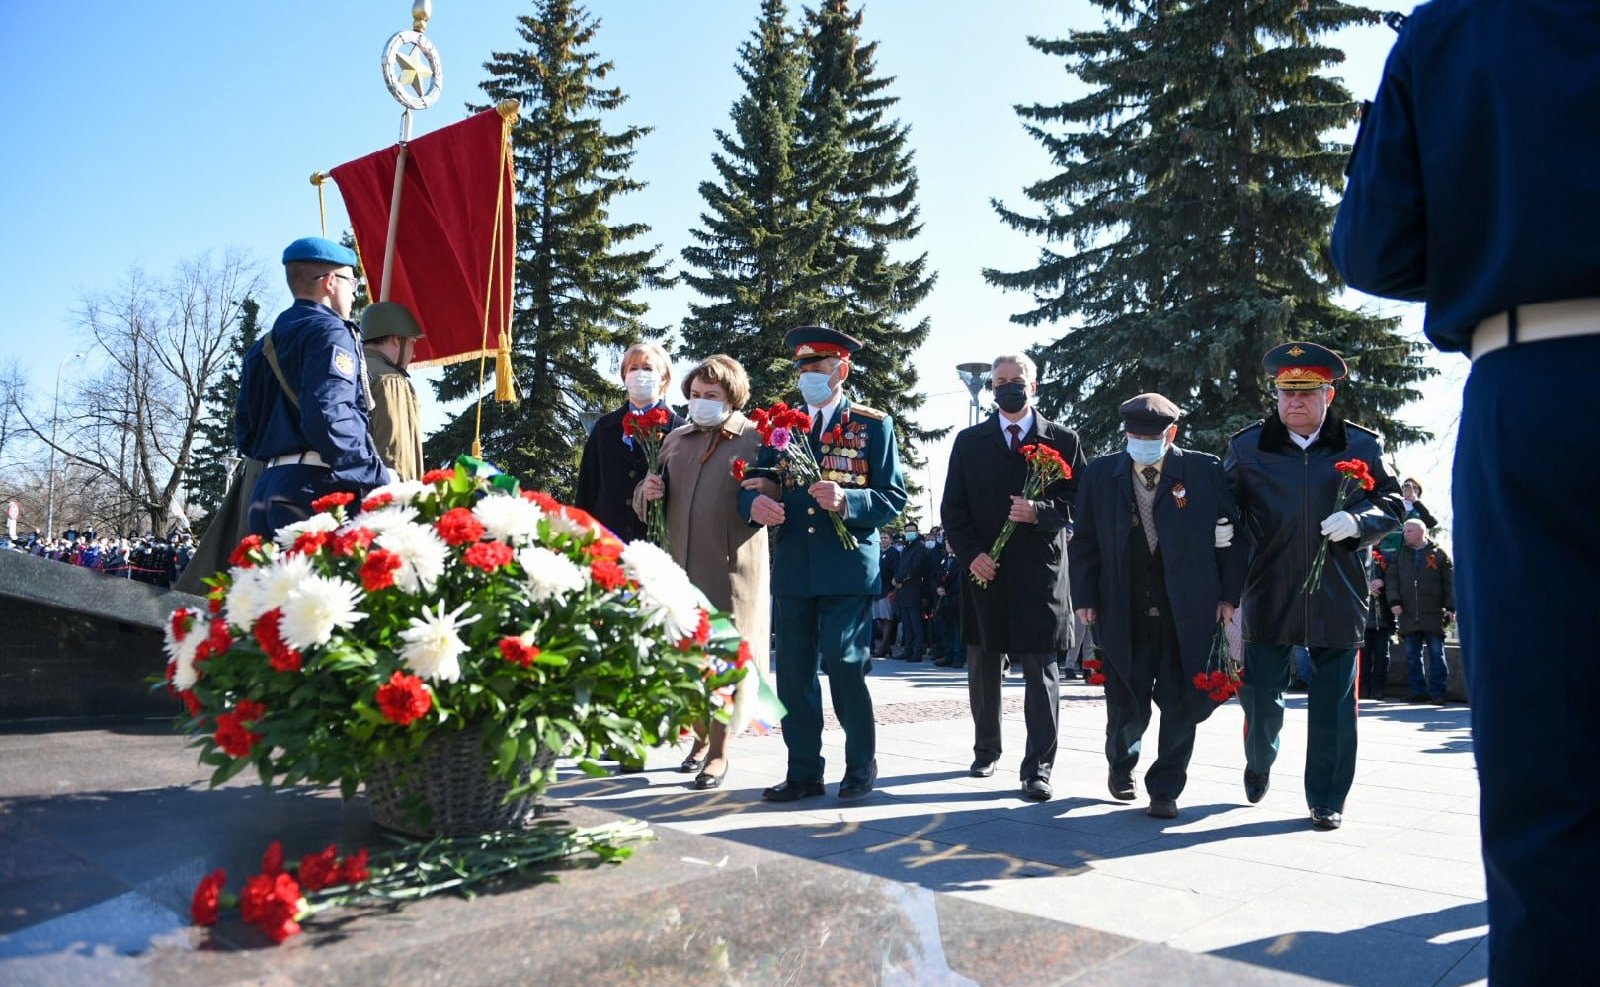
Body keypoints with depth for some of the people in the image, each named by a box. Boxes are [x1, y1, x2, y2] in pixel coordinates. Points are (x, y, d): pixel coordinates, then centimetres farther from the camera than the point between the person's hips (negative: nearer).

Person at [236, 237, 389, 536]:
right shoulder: (329, 331, -5)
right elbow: (328, 417, -19)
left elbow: (245, 431, 20)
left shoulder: (263, 346, 22)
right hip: (318, 489, -9)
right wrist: (379, 476, -13)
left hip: (265, 489, 9)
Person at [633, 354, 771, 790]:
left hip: (733, 570, -5)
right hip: (681, 566, 5)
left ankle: (720, 750, 16)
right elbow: (648, 497, 20)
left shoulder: (756, 440, 0)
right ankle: (701, 736, 32)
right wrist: (646, 491, -3)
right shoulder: (676, 439, 15)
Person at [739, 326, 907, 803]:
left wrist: (847, 500, -21)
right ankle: (803, 771, 19)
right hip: (791, 570, 4)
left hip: (847, 570, -4)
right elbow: (754, 486, 10)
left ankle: (861, 765, 18)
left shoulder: (873, 425, 3)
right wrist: (755, 501, -14)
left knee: (845, 668, -2)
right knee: (793, 674, 6)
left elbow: (893, 497, -3)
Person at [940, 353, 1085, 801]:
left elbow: (1079, 504, 2)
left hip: (1040, 574, -2)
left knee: (1041, 671, -1)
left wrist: (1040, 512, -17)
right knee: (983, 670, 12)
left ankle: (1038, 768, 5)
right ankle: (986, 751, 29)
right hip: (984, 571, 2)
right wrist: (971, 554, -8)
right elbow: (952, 508, 6)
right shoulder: (969, 441, 9)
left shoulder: (1062, 440, 5)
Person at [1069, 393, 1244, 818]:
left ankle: (1165, 789, 21)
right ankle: (1121, 763, 37)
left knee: (1181, 704, 3)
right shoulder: (1099, 474, 3)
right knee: (1127, 705, 6)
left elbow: (1231, 536, 2)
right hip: (1124, 612, 1)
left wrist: (1229, 595, -3)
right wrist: (1084, 599, 0)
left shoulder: (1205, 471, -1)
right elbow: (1084, 542, 6)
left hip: (1189, 611, -1)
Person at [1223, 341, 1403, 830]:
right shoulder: (1246, 446, 5)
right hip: (1269, 596, 0)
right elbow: (1223, 505, 11)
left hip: (1337, 598, 0)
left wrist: (1358, 520, -13)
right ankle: (1259, 764, 37)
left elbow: (1392, 502, 7)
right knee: (1260, 694, 7)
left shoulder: (1362, 446, 4)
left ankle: (1327, 799, 20)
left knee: (1333, 705, 6)